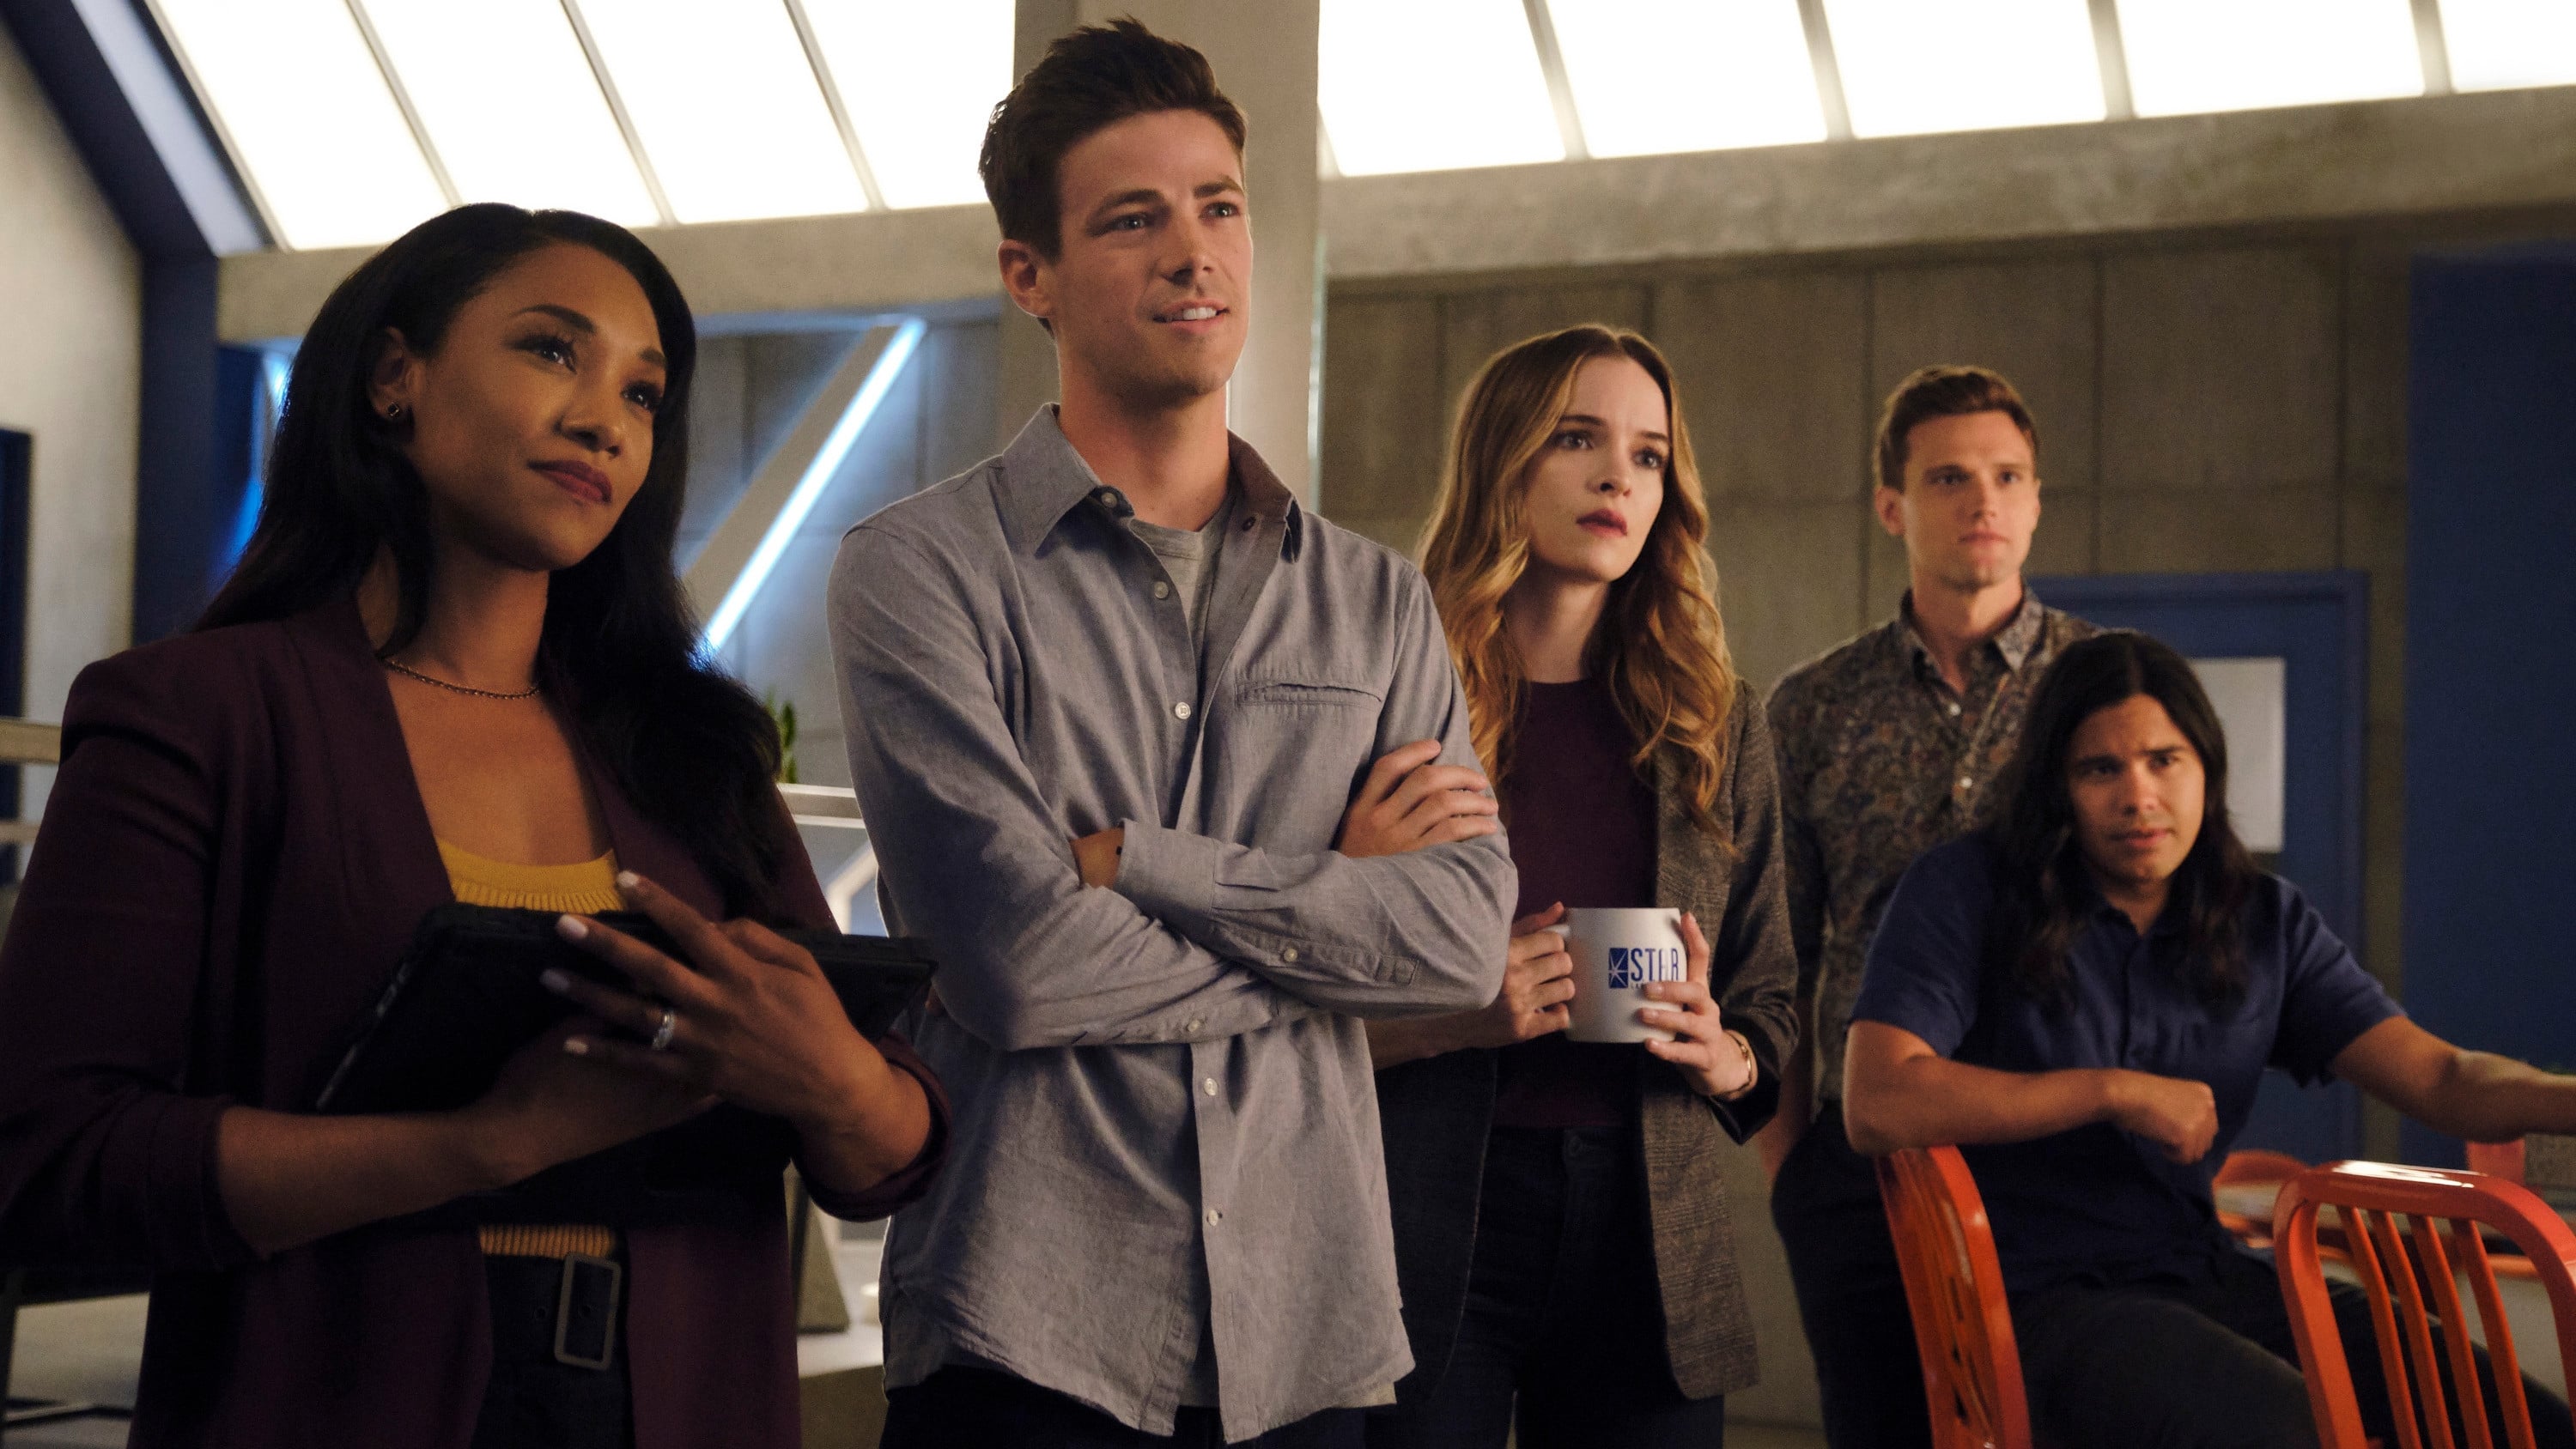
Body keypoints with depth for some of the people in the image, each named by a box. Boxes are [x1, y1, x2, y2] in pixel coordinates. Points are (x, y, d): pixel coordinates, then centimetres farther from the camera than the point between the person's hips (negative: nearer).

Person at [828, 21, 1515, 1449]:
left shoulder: (1376, 601, 10)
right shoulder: (920, 570, -4)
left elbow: (1469, 937, -3)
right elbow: (1015, 964, -15)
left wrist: (1138, 859, -12)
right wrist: (1335, 911, -4)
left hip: (1311, 1335, 4)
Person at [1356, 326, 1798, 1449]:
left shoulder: (1717, 723, 11)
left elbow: (1769, 1002, 16)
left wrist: (1721, 1056, -5)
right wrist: (1447, 1017, -16)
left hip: (1648, 1233, 4)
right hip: (1428, 1221, -3)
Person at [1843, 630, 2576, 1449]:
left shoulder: (2265, 922, 11)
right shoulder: (1964, 893, -4)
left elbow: (2441, 1079, 2)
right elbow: (1875, 1105, -16)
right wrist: (2116, 1092, -14)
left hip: (2209, 1280, 5)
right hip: (2041, 1296, -5)